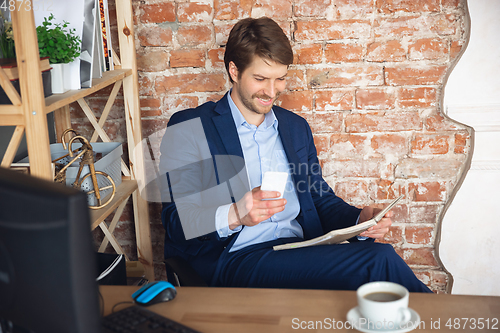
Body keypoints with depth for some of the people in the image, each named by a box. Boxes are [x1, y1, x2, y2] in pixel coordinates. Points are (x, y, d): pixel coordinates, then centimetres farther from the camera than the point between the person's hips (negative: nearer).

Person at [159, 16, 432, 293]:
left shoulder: (296, 127, 21)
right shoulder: (188, 128, 3)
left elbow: (320, 198, 22)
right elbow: (177, 220, -4)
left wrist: (360, 220, -1)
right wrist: (233, 216, -24)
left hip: (302, 254, 6)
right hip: (234, 258, -5)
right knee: (380, 261, -27)